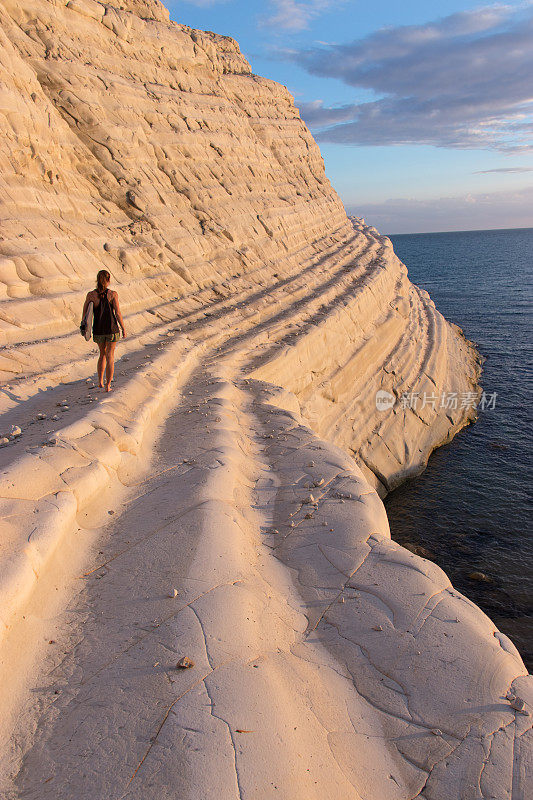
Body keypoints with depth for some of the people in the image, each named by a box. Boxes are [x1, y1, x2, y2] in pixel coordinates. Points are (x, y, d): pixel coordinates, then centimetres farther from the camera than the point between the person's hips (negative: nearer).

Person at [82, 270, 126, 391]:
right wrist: (123, 329, 0)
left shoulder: (91, 295, -4)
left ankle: (100, 381, 20)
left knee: (103, 354, 24)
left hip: (98, 330, 3)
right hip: (112, 329, -2)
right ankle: (108, 386, 5)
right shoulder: (112, 294, -11)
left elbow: (84, 313, 0)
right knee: (110, 357, 7)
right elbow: (118, 313, -10)